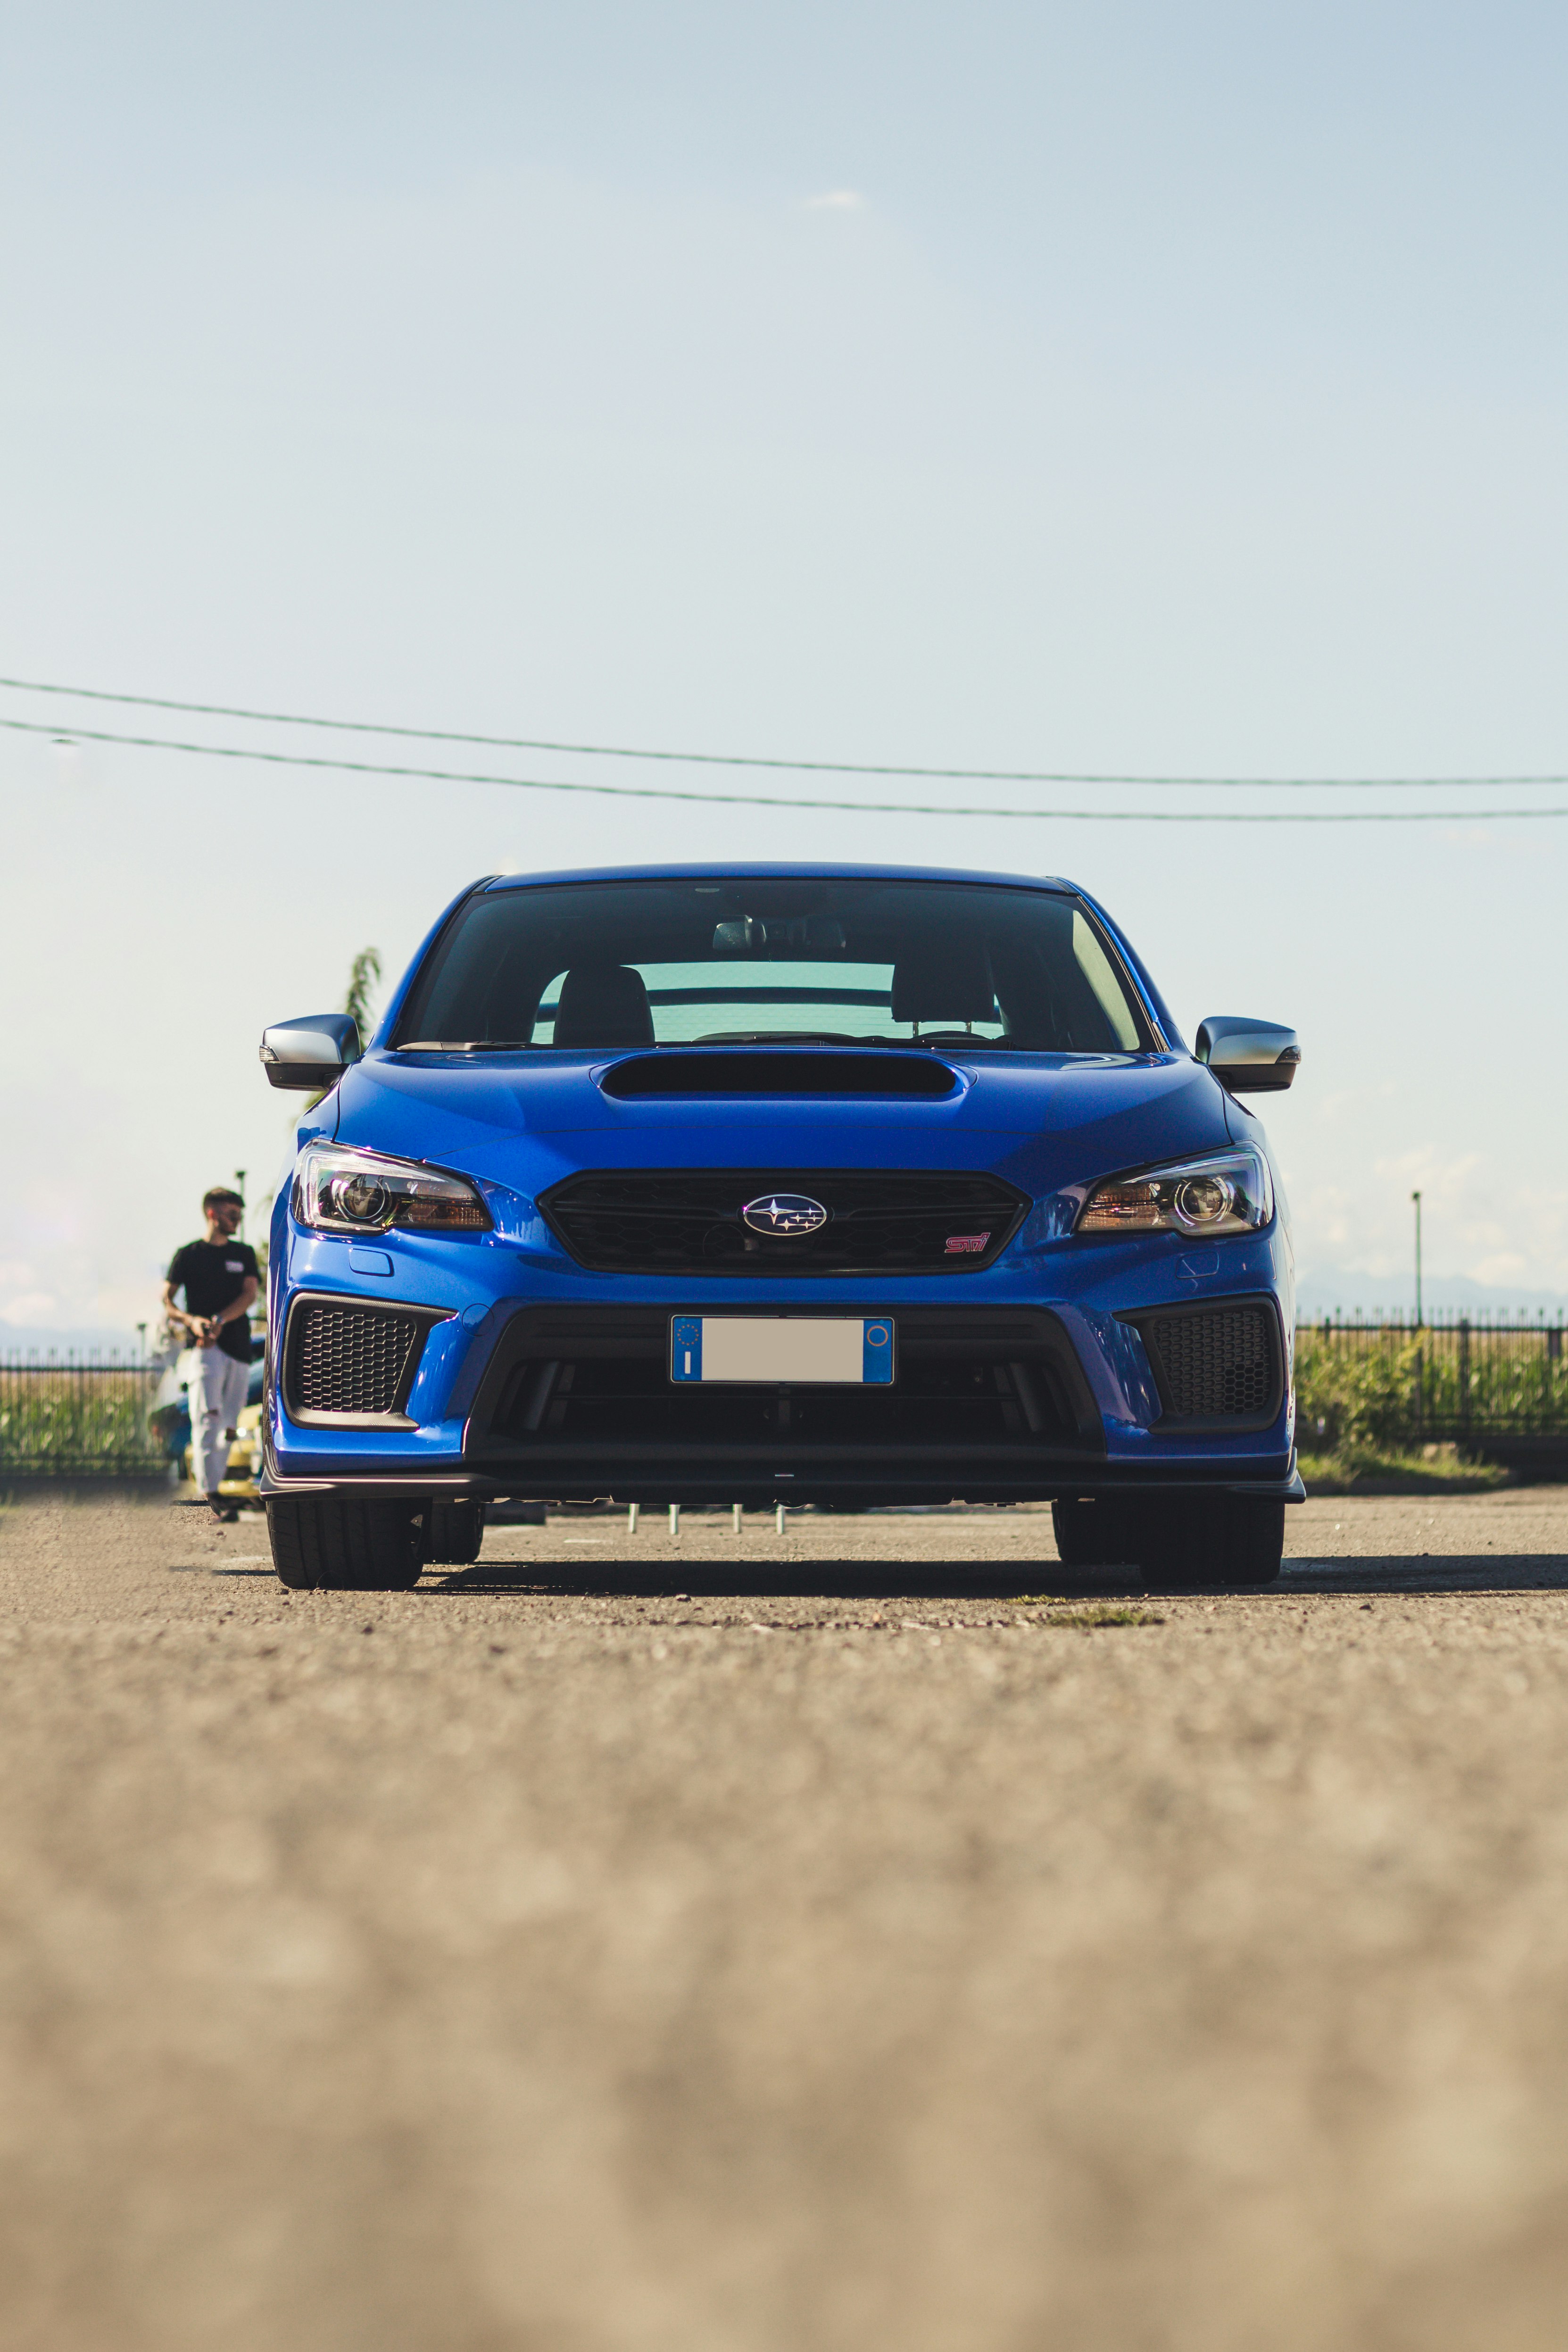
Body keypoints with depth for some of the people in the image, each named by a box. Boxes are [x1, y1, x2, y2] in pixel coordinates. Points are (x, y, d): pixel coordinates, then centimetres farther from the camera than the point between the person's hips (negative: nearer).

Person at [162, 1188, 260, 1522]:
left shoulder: (244, 1254, 15)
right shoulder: (190, 1255, 5)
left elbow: (250, 1294, 1)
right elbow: (166, 1300, 1)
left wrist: (220, 1320, -15)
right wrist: (191, 1321, -19)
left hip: (239, 1347, 4)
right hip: (206, 1346, -4)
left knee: (228, 1422, 6)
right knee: (208, 1418, -15)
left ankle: (214, 1485, 13)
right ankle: (211, 1492, -22)